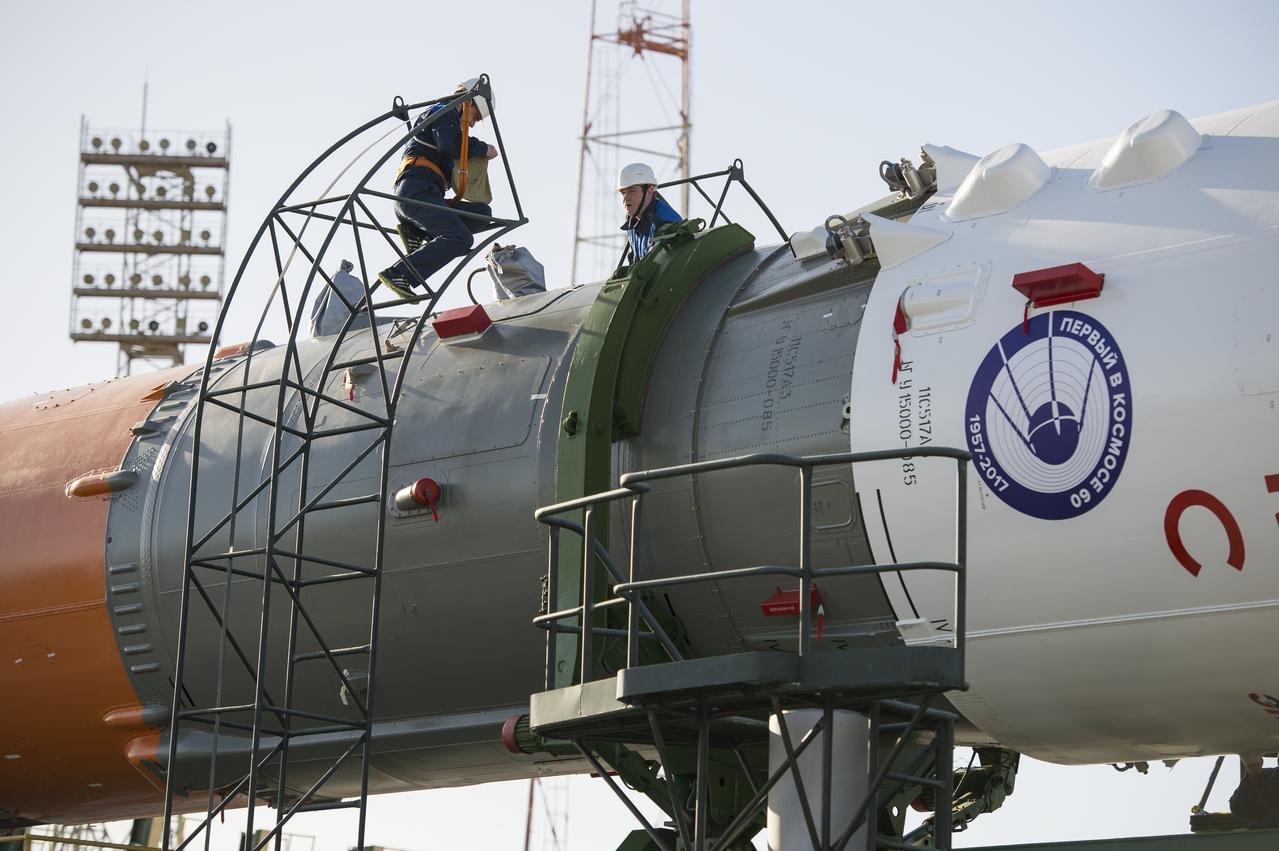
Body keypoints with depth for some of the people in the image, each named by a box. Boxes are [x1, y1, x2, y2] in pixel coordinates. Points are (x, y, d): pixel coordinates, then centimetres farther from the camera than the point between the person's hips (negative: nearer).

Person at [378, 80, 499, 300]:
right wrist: (483, 149, -1)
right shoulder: (444, 113, 6)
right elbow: (452, 145, -15)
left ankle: (420, 235, -10)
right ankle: (397, 274, -33)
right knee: (460, 238, -25)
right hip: (417, 191, -10)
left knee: (483, 213, 2)